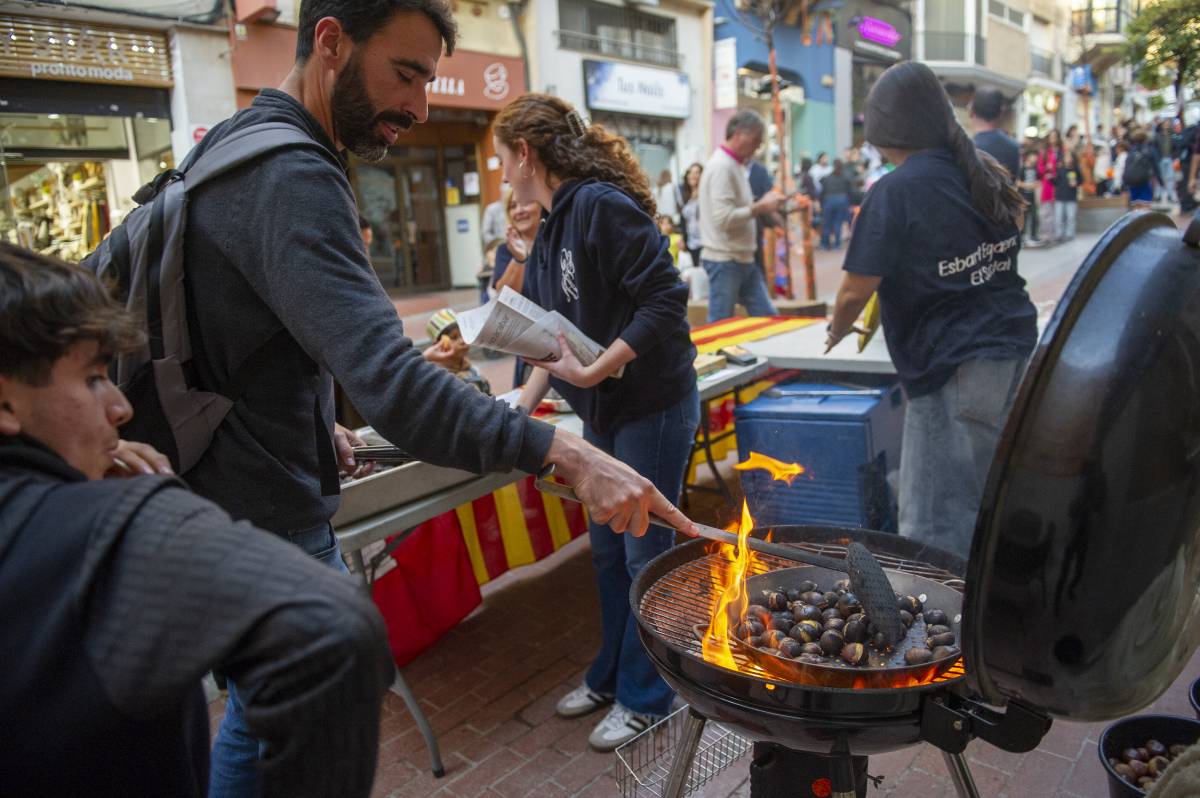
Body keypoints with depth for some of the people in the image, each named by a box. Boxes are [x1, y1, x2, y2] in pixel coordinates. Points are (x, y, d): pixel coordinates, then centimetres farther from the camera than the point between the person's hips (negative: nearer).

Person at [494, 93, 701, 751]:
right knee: (607, 550, 18)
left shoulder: (602, 205, -18)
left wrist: (595, 372, -25)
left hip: (652, 407, -9)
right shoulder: (553, 227, 10)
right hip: (603, 413, 9)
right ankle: (611, 674, 36)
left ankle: (644, 696, 23)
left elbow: (665, 301, -24)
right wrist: (523, 406, 10)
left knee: (645, 554, 5)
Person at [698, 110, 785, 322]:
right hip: (725, 260, -10)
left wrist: (762, 205, 7)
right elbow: (724, 217, -25)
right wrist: (760, 208, -17)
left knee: (767, 318, 10)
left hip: (743, 258, 10)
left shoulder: (735, 165, 14)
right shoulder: (721, 166, -17)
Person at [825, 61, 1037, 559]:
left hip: (953, 370, -9)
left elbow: (856, 293, -16)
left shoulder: (896, 192, -14)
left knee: (937, 528, 0)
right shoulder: (984, 175, 9)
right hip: (1016, 352, 9)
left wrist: (836, 331, 6)